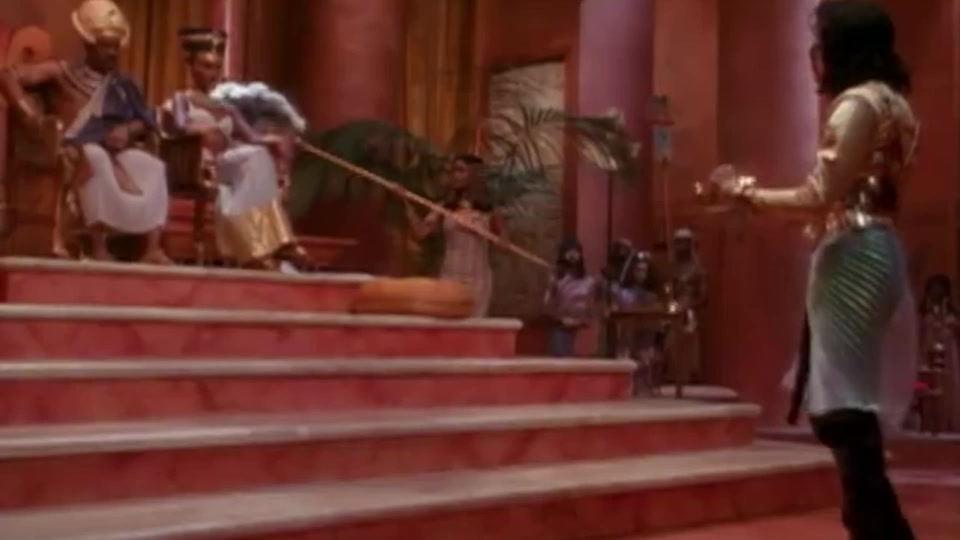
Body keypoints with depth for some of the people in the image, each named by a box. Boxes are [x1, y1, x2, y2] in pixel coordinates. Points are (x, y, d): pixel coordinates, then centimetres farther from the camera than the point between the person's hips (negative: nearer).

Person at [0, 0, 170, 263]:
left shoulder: (122, 84, 20)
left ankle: (153, 248, -31)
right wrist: (26, 109, -20)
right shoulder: (63, 72, 7)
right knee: (96, 158, -40)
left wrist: (128, 130, -10)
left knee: (154, 168, -23)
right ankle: (99, 248, -42)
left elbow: (146, 121, 13)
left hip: (116, 150, 5)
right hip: (79, 149, -5)